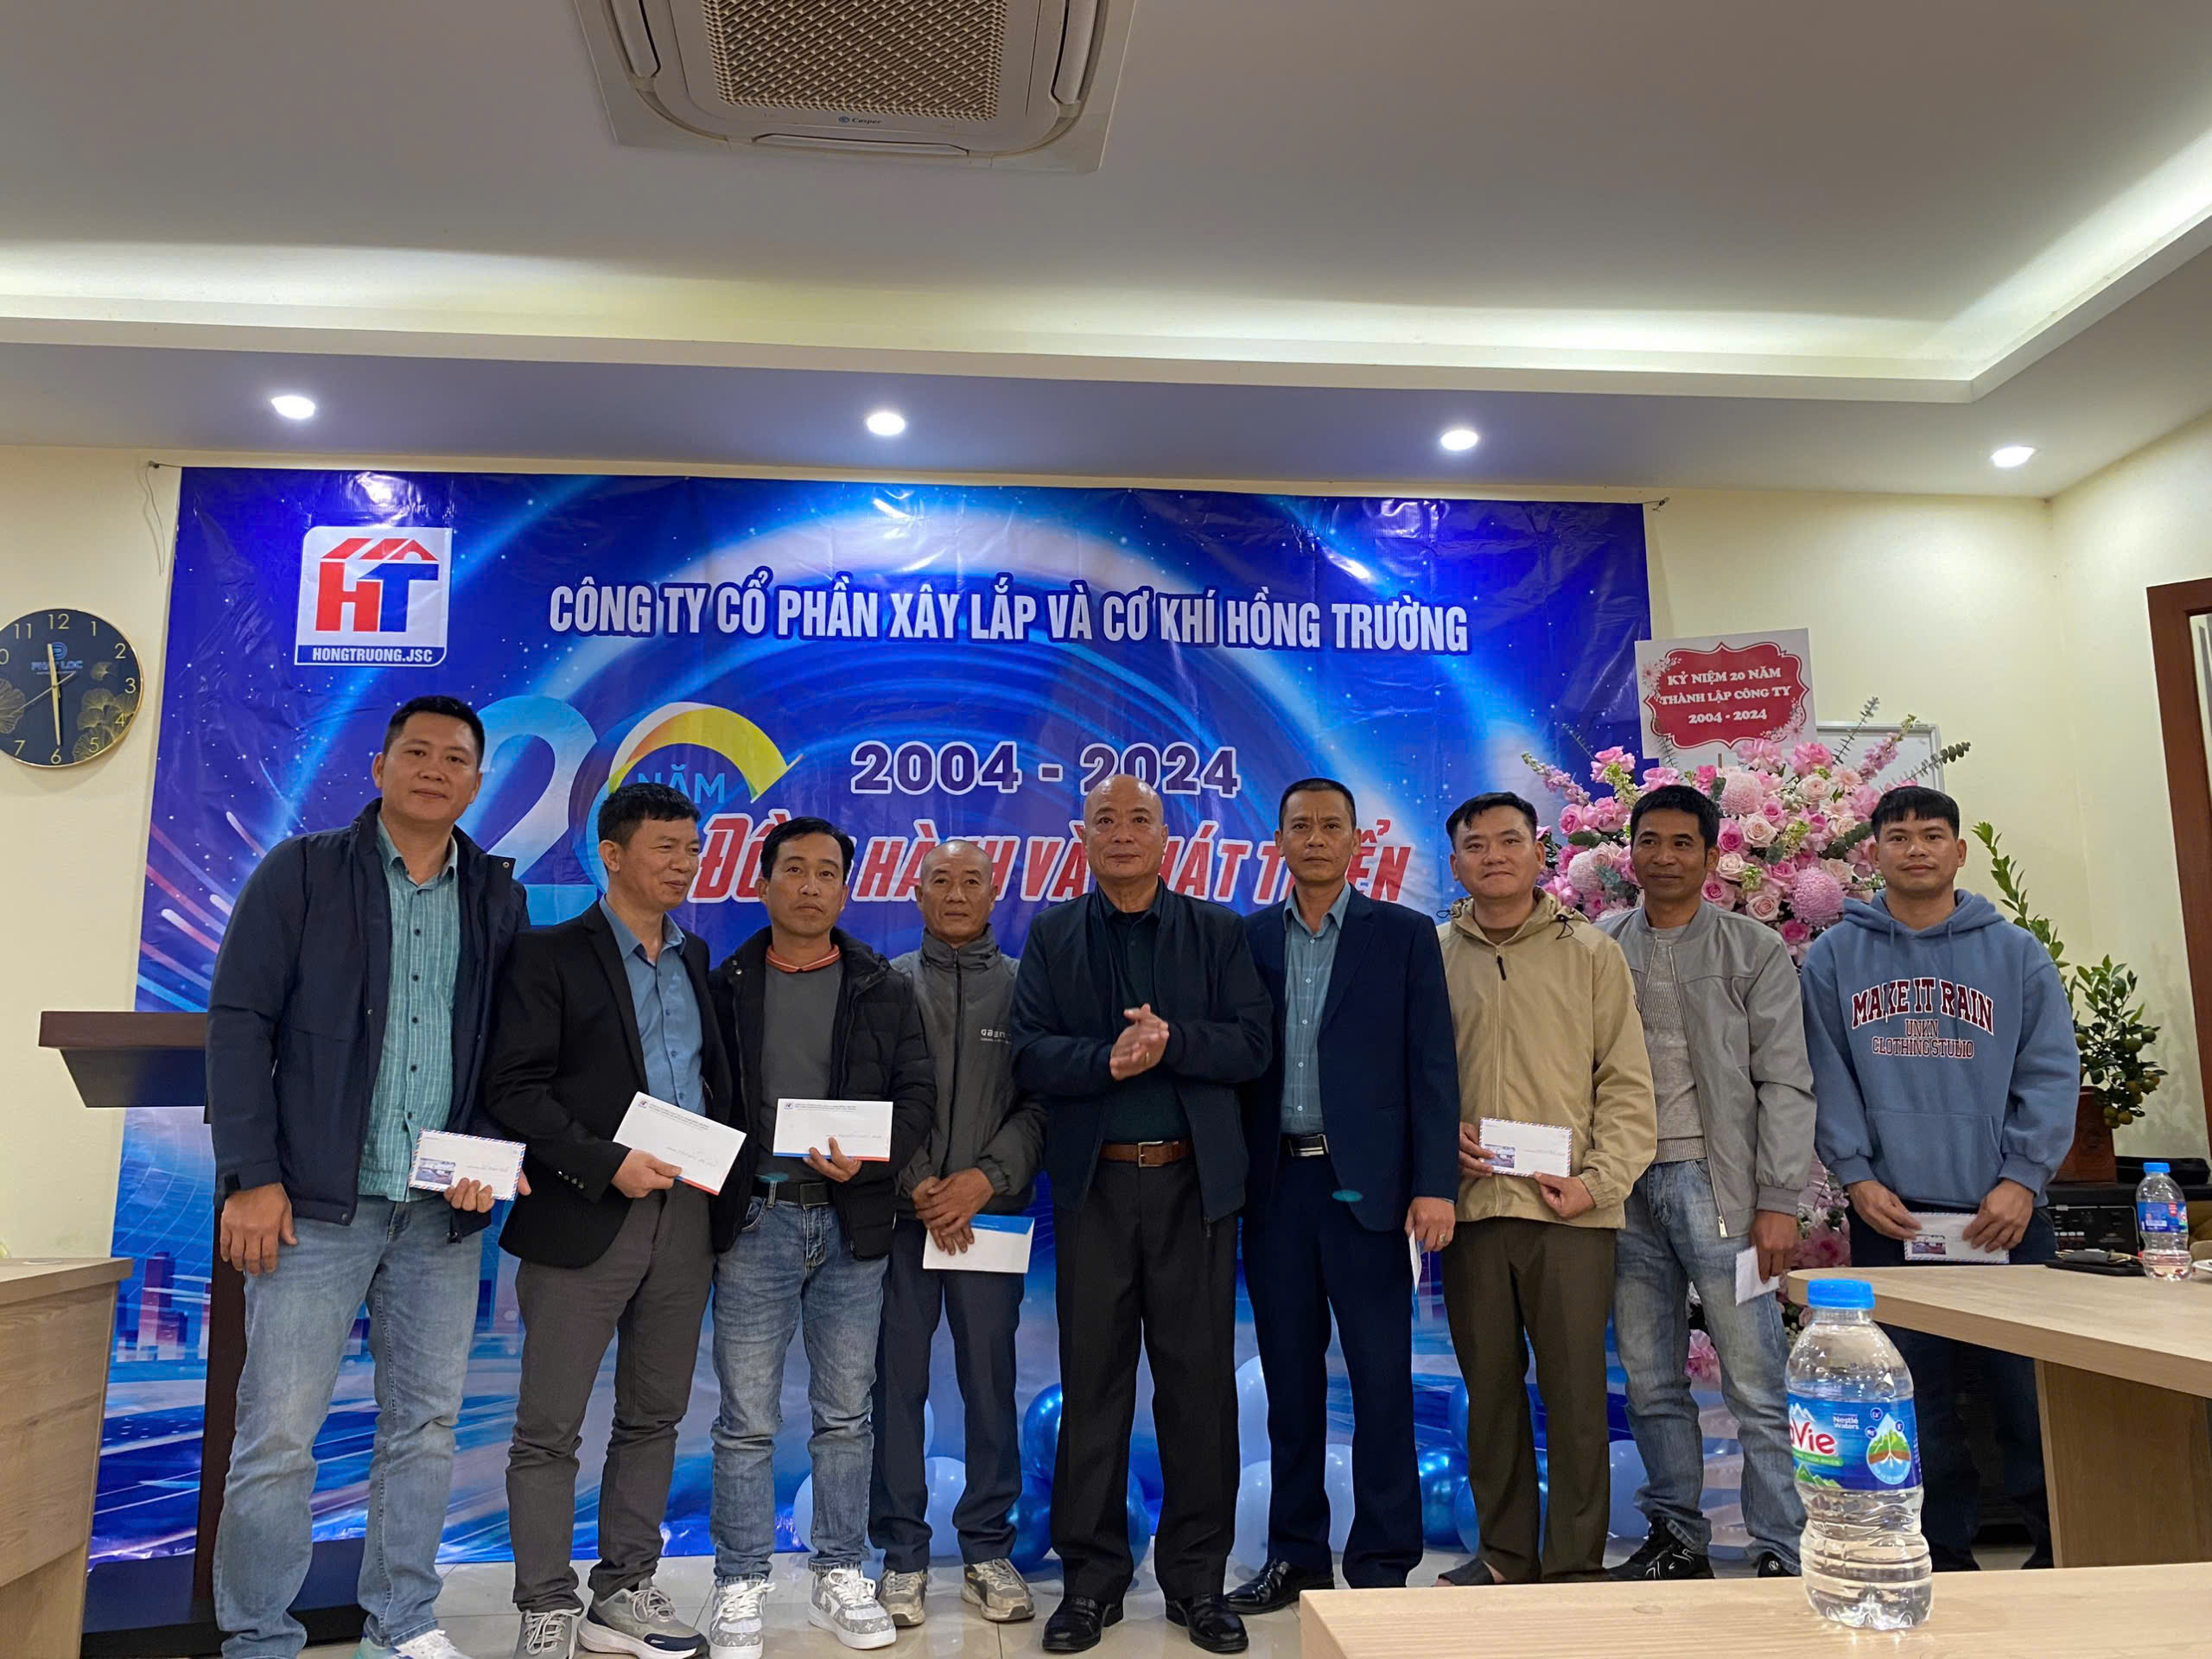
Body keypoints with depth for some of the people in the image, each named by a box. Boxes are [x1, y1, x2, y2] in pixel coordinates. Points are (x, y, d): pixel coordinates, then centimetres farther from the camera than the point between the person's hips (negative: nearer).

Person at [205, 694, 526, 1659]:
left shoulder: (497, 896, 10)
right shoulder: (301, 872, 1)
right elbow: (239, 1020, -3)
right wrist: (250, 1175, -9)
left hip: (444, 1214, 3)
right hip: (317, 1202, -3)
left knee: (426, 1426, 10)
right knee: (278, 1431, 0)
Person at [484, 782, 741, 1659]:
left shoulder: (695, 958, 14)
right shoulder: (550, 955, -3)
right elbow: (513, 1086, -11)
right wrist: (607, 1163, -19)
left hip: (685, 1214, 6)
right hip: (584, 1220, -5)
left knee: (653, 1418, 13)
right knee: (549, 1428, 2)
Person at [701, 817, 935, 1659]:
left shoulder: (885, 990, 7)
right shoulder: (726, 986, 5)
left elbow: (918, 1093, 2)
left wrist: (870, 1157, -15)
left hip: (853, 1222, 1)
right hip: (755, 1218, -1)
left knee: (845, 1414, 10)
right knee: (748, 1418, 4)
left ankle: (840, 1577, 23)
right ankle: (740, 1587, 16)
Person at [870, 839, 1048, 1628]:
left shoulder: (1022, 986, 6)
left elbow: (1042, 1100, 1)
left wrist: (985, 1178, -10)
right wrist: (917, 1185, -8)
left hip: (991, 1213, 0)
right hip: (900, 1212, 0)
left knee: (991, 1381, 4)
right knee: (897, 1382, 4)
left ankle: (989, 1552, 17)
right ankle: (902, 1555, 16)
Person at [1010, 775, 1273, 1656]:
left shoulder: (1218, 931, 8)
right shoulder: (1053, 936, 8)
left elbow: (1252, 1045, -3)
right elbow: (1030, 1056, -3)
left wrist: (1168, 1041, -18)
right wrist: (1110, 1057, -19)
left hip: (1194, 1181, 0)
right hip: (1095, 1184, 0)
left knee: (1199, 1384, 5)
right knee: (1093, 1384, 6)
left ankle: (1197, 1579, 19)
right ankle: (1091, 1579, 19)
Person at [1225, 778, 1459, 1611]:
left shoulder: (1405, 935, 2)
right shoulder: (1248, 939, 8)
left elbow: (1432, 1066, -3)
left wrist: (1434, 1184, -9)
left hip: (1365, 1183, -2)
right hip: (1274, 1184, 3)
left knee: (1381, 1380, 2)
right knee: (1290, 1379, 11)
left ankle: (1382, 1564, 15)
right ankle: (1296, 1556, 24)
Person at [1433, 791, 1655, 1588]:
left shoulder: (1592, 954, 4)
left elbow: (1626, 1083, 2)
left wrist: (1598, 1181, -8)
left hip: (1571, 1213, -2)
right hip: (1470, 1204, 2)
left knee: (1576, 1390, 2)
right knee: (1490, 1387, 11)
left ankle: (1576, 1562, 15)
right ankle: (1505, 1550, 24)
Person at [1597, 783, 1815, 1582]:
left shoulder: (1755, 951, 2)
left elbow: (1784, 1083, -2)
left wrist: (1778, 1202, -8)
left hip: (1717, 1185, -3)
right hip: (1626, 1188, 3)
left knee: (1755, 1386, -2)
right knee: (1651, 1383, 11)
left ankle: (1784, 1553, 8)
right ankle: (1676, 1538, 23)